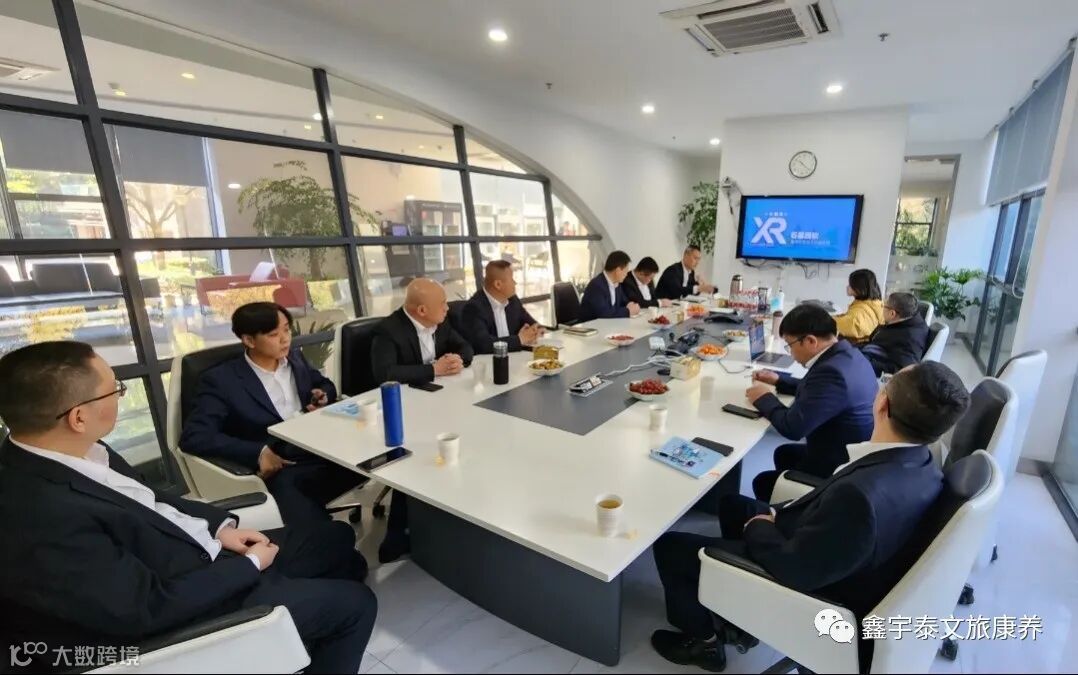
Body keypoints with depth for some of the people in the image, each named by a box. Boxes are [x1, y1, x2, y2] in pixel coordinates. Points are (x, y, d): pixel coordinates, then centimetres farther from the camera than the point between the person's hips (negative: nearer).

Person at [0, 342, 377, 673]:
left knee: (337, 538, 14)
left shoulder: (75, 454, -6)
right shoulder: (38, 517, -33)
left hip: (199, 554, 8)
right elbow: (149, 606, -26)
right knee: (355, 603, -4)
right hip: (181, 609, -8)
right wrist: (250, 565, -14)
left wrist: (220, 527, -2)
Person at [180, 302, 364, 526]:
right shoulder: (221, 380, -1)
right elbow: (193, 437, -8)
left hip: (328, 450, 6)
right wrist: (258, 452, -18)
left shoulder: (295, 358, 16)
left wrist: (324, 396, 6)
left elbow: (326, 384, 31)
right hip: (284, 468, -5)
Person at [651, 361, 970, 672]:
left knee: (669, 546, 2)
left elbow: (792, 568, -28)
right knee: (733, 504, 25)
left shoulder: (862, 494, -41)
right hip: (829, 558, 8)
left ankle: (704, 639, 27)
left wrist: (758, 527, -10)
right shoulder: (918, 463, -14)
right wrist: (777, 514, -3)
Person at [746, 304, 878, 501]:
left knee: (763, 482, 9)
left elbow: (793, 427, -27)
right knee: (783, 453, 28)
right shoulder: (848, 354, -1)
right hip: (855, 454, 9)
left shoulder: (832, 371, -32)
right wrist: (779, 380, 13)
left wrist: (764, 398, -12)